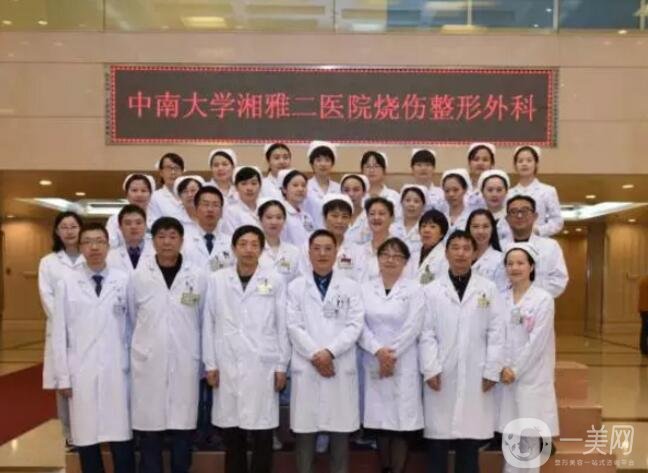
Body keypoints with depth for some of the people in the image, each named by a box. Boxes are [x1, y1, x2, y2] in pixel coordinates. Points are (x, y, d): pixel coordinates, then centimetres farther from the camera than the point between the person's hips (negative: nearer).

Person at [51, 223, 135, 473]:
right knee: (86, 439, 6)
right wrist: (63, 376, 0)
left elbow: (131, 326, 4)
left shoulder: (123, 280, 2)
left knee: (122, 439, 3)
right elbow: (59, 332, 2)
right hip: (82, 373, 0)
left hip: (116, 371, 0)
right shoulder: (66, 281, 1)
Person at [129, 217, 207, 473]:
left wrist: (206, 362, 11)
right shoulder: (138, 276, 1)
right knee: (149, 431, 5)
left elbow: (204, 322, 8)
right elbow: (131, 320, 11)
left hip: (185, 365, 0)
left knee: (183, 431, 6)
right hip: (148, 365, 0)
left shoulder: (198, 277, 2)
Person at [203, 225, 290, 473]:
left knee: (262, 438, 2)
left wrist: (282, 366, 0)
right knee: (232, 438, 8)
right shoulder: (217, 279, 4)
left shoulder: (275, 280, 1)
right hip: (227, 367, 1)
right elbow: (209, 324, 5)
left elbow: (282, 325, 2)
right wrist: (210, 364, 1)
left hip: (263, 366, -1)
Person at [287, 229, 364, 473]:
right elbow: (294, 327, -1)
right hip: (306, 368, 0)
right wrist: (315, 355, -12)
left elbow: (355, 326, -2)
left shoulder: (351, 287, 7)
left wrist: (329, 352, -14)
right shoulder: (295, 287, 7)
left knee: (340, 432, 6)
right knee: (304, 431, 5)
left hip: (342, 368, 0)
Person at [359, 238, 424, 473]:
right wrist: (378, 350, -14)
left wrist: (391, 353, -11)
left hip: (404, 364, -2)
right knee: (380, 419, 6)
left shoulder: (414, 289, 1)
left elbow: (412, 327, -7)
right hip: (374, 364, 2)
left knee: (402, 420, -4)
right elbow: (360, 325, -1)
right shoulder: (366, 289, 8)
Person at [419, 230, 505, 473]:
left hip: (476, 376, 1)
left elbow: (496, 333, 3)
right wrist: (430, 369, -7)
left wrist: (492, 370, -3)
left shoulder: (489, 289, 6)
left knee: (470, 442, 6)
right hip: (441, 375, 0)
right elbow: (426, 334, 1)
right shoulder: (431, 290, 5)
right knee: (438, 440, 3)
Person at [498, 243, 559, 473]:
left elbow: (537, 341, -10)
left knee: (530, 437, 1)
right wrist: (502, 368, -9)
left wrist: (515, 370, -11)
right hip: (506, 377, 4)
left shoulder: (543, 299, -5)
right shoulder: (501, 299, 5)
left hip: (531, 377, -3)